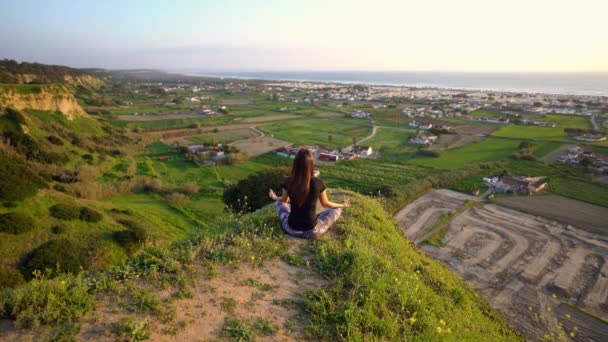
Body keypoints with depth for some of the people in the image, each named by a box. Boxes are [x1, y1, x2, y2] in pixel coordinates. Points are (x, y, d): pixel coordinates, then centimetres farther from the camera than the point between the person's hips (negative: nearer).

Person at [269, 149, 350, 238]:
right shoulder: (318, 183, -17)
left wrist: (274, 197, 34)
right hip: (312, 231, -3)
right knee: (337, 210, 17)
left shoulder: (288, 182, -12)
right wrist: (342, 205, 21)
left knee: (279, 202, 28)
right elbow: (325, 203, 1)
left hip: (291, 229, 3)